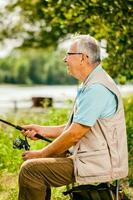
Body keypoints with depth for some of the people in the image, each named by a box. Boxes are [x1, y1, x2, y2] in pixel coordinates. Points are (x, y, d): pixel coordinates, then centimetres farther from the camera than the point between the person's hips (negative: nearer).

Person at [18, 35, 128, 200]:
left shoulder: (97, 89, -19)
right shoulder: (90, 85, 17)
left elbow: (74, 134, -20)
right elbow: (76, 127, 21)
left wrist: (41, 154, -9)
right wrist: (42, 130, 12)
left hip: (98, 165, -11)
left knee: (30, 169, -17)